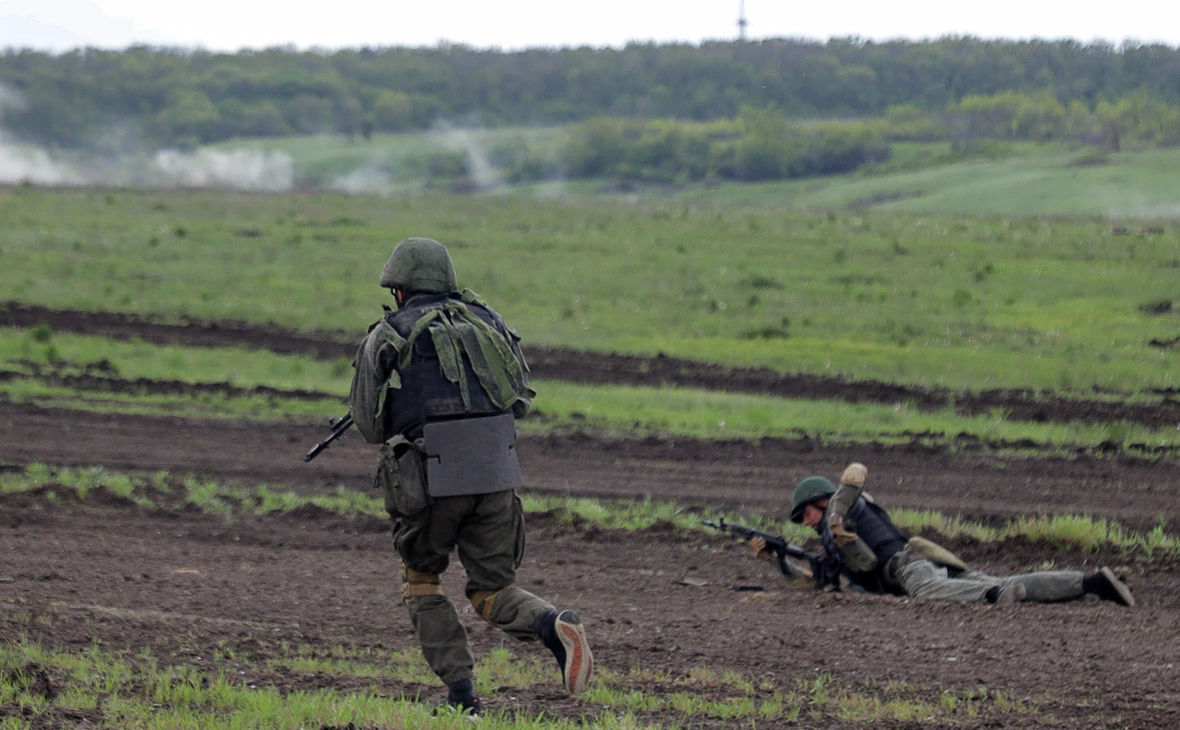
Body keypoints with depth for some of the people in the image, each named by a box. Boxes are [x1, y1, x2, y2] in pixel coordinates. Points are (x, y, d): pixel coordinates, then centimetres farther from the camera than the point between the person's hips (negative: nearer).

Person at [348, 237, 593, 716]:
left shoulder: (385, 337, 4)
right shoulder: (486, 321, 15)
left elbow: (369, 425, 7)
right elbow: (521, 400, 20)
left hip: (429, 481, -3)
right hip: (495, 474, 3)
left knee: (420, 583, 19)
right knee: (492, 593, 12)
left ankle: (461, 695, 7)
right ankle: (552, 624, -20)